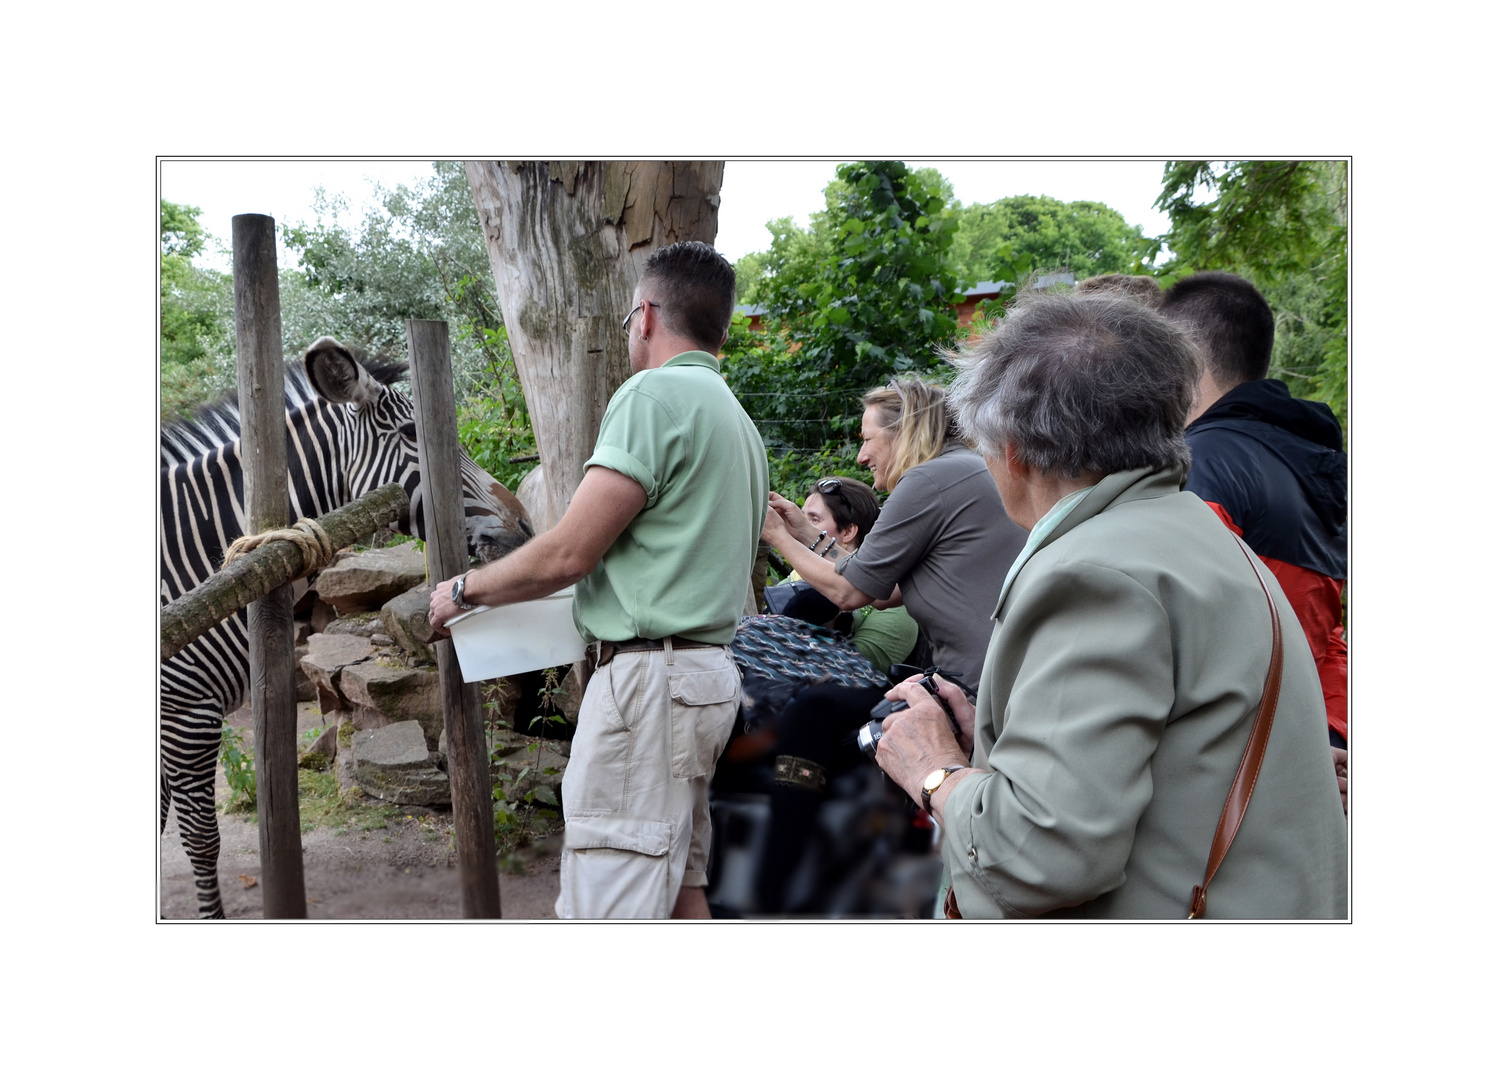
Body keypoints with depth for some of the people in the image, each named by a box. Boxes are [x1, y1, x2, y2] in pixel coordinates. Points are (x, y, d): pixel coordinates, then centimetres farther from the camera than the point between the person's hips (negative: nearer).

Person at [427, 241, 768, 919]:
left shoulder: (654, 393, -11)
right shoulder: (737, 419, 18)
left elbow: (568, 552, -15)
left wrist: (463, 590, 1)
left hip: (648, 676, -10)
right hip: (706, 669, 10)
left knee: (610, 908, -4)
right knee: (679, 884, 17)